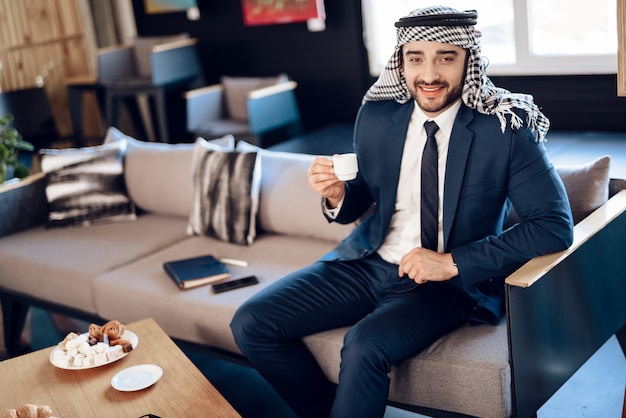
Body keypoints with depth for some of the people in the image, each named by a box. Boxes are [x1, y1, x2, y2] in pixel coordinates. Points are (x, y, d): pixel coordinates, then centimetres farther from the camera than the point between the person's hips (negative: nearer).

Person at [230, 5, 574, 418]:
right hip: (366, 261, 5)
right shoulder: (375, 116, 0)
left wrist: (452, 263, -23)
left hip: (450, 281, -5)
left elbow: (556, 225, -18)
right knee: (251, 323, -5)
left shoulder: (507, 128, -13)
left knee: (365, 345, -33)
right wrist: (337, 195, -12)